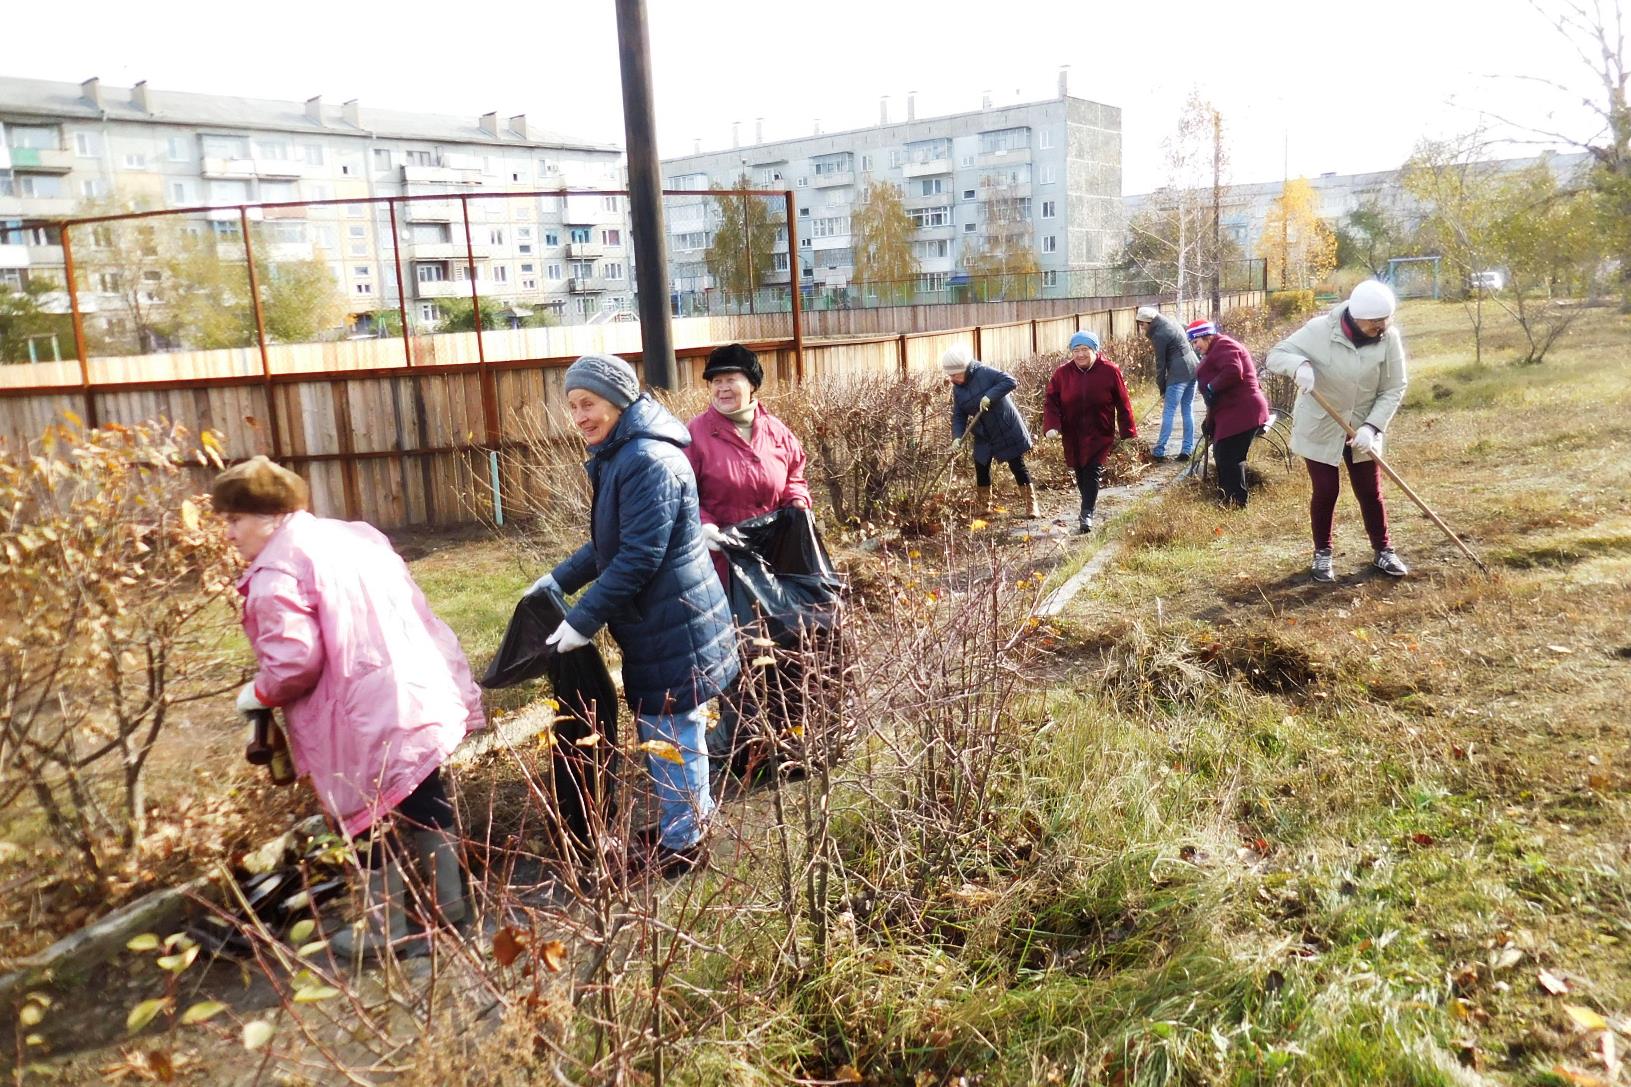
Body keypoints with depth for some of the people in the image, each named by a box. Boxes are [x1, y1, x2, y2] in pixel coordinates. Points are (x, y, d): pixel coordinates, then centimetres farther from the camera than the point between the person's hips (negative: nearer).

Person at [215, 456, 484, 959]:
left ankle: (387, 928, 22)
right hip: (423, 694, 8)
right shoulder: (354, 534, 16)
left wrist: (257, 694, 2)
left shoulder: (276, 572, -10)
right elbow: (413, 612, 16)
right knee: (425, 801, 21)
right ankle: (447, 900, 34)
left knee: (379, 821, 8)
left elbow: (295, 659, -20)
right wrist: (454, 682, 20)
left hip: (369, 718, -8)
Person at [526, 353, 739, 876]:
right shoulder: (619, 456, 12)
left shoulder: (650, 461, -21)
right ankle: (690, 818, 35)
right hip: (656, 625, 10)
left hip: (675, 627, -10)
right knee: (662, 731, 20)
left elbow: (638, 557, -24)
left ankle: (681, 845, 17)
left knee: (672, 736, 2)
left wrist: (582, 620, -20)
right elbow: (609, 543, 21)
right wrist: (559, 579, 13)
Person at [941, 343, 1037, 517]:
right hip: (983, 436, 6)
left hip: (1007, 430, -6)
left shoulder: (985, 372, -18)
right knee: (981, 469, 9)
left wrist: (990, 396, -33)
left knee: (1018, 467, 0)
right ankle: (983, 508, 24)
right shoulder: (957, 389, 0)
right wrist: (957, 437, -16)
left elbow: (1011, 382, -25)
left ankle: (1031, 505, 9)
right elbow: (958, 416, 0)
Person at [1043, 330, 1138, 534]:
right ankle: (1091, 502, 35)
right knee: (1080, 473, 13)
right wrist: (1051, 425, -17)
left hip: (1100, 434, -3)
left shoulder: (1110, 371, -8)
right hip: (1073, 435, 3)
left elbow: (1122, 403, -2)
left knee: (1093, 472, -9)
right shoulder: (1062, 373, -4)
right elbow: (1051, 400, -2)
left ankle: (1087, 514, -9)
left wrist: (1128, 431, -1)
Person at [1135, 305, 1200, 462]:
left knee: (1168, 413, -5)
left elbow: (1160, 364, -8)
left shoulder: (1159, 335, -13)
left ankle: (1159, 451, -3)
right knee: (1188, 411, 10)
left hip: (1179, 374, -9)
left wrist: (1162, 389, 0)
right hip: (1193, 368, 9)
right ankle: (1187, 449, 10)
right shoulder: (1170, 322, 13)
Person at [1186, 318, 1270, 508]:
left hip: (1240, 413, -12)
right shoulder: (1217, 349, 24)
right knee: (1223, 456, 16)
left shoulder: (1223, 346, -11)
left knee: (1229, 458, -11)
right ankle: (1229, 497, 23)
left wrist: (1211, 388, -18)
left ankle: (1237, 502, -7)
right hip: (1232, 413, 12)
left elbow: (1233, 372, -29)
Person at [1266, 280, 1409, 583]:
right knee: (1325, 491, 4)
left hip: (1362, 430, 2)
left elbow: (1394, 389, -7)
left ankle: (1383, 551, 27)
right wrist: (1299, 364, -37)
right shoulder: (1320, 330, -21)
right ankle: (1322, 553, 23)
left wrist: (1372, 426, -20)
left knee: (1370, 492, 8)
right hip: (1319, 428, -2)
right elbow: (1277, 354, -14)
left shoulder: (1389, 337, -14)